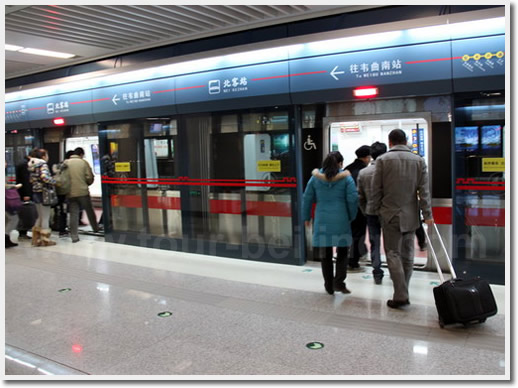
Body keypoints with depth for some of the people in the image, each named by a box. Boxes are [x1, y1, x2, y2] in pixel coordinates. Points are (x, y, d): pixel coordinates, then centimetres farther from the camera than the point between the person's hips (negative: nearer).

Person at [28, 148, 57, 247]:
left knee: (40, 217, 18)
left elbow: (32, 180, 12)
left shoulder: (32, 165, 12)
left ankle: (36, 239, 22)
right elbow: (44, 176, -29)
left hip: (35, 193, 8)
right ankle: (45, 240, 8)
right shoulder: (43, 164, -13)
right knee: (45, 217, 2)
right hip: (43, 193, -8)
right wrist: (54, 181, -15)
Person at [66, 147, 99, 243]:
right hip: (83, 192, -2)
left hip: (71, 193, 2)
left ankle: (74, 236, 2)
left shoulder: (66, 163, 3)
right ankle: (96, 229, 29)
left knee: (73, 214, 5)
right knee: (90, 211, 15)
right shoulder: (84, 162, -4)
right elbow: (90, 177, -6)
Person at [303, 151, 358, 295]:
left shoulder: (315, 178, 4)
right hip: (341, 221, -2)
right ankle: (339, 282, 4)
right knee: (342, 252, 14)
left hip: (322, 221, 2)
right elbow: (353, 199, -8)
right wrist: (351, 217, 6)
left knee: (325, 254, 11)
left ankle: (329, 286, 18)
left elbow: (307, 198, 5)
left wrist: (307, 217, 14)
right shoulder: (346, 178, -3)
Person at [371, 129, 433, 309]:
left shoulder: (382, 160, -3)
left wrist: (377, 211, 6)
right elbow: (424, 190, 0)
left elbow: (376, 190, -3)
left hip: (390, 214, -3)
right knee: (407, 254, 11)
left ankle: (401, 295, -6)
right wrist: (427, 214, 0)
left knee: (393, 254, 0)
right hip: (411, 215, 3)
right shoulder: (419, 160, 4)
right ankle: (402, 292, 19)